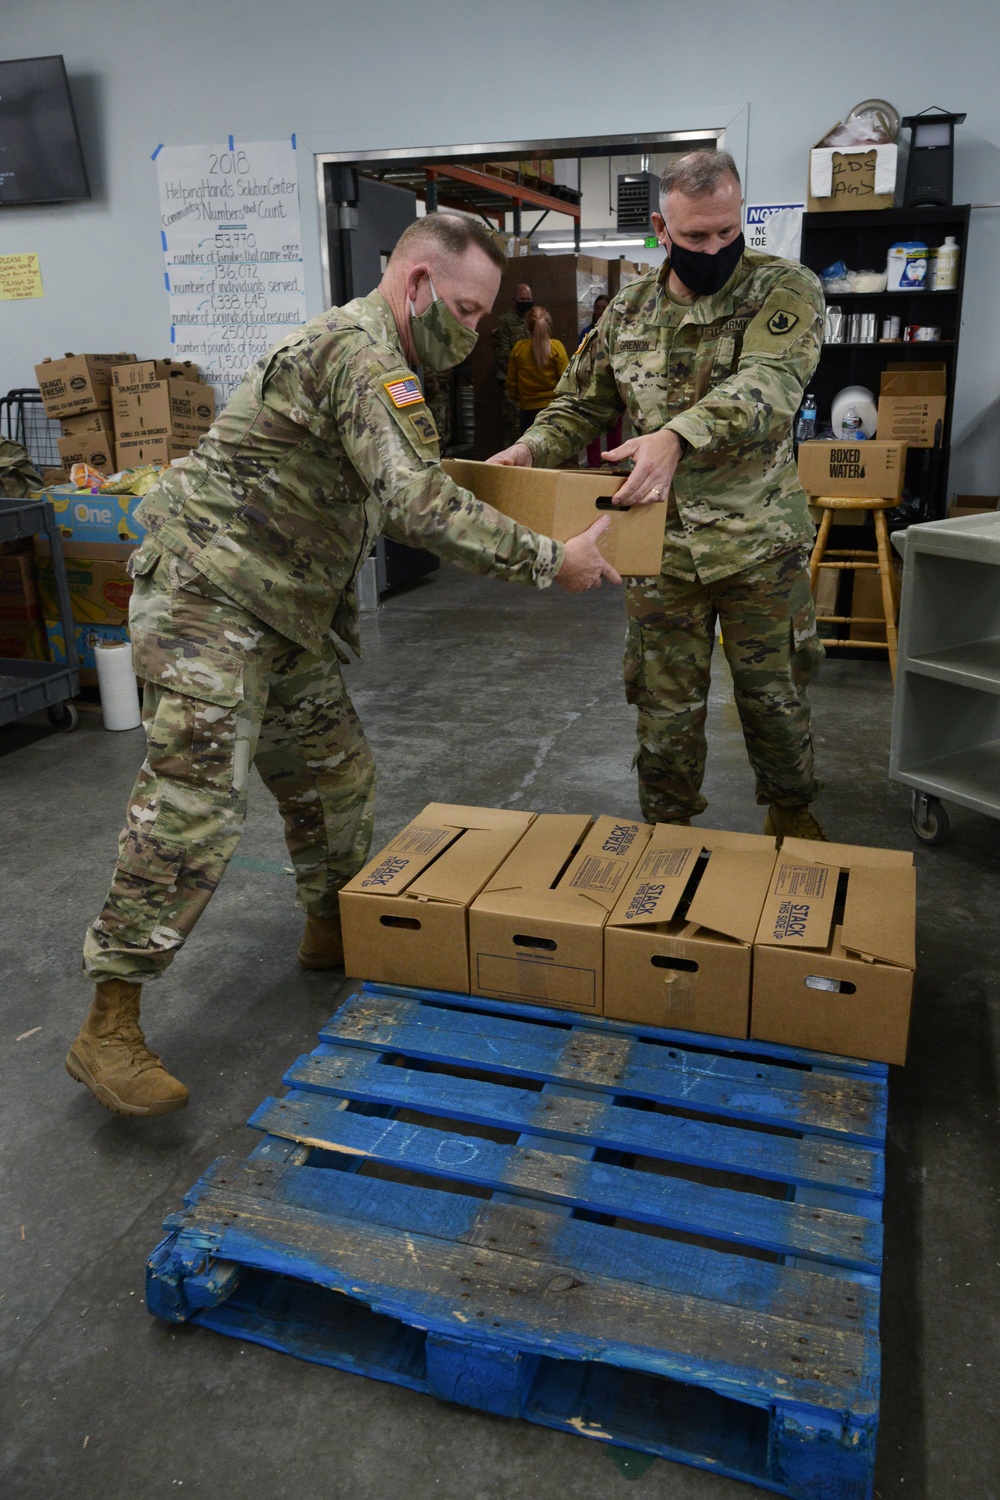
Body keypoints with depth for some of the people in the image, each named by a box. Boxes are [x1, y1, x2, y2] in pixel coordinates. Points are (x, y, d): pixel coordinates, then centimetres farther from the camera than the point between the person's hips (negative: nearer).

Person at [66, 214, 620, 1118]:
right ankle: (109, 1028, -4)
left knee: (335, 774, 15)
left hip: (284, 613, 10)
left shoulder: (371, 351, 17)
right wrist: (550, 562, -24)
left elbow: (394, 492, 25)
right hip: (207, 599, -10)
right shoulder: (362, 351, -18)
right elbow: (417, 506, -30)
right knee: (195, 807, -13)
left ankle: (333, 927, 35)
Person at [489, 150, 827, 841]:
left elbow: (768, 384, -27)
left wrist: (679, 435, -45)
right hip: (660, 543, 3)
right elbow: (582, 404, 14)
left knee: (775, 692, 12)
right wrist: (529, 450, -8)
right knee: (666, 704, 9)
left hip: (759, 541, -2)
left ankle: (791, 811, 38)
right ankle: (668, 827, 29)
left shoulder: (785, 290, -8)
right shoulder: (629, 311, 5)